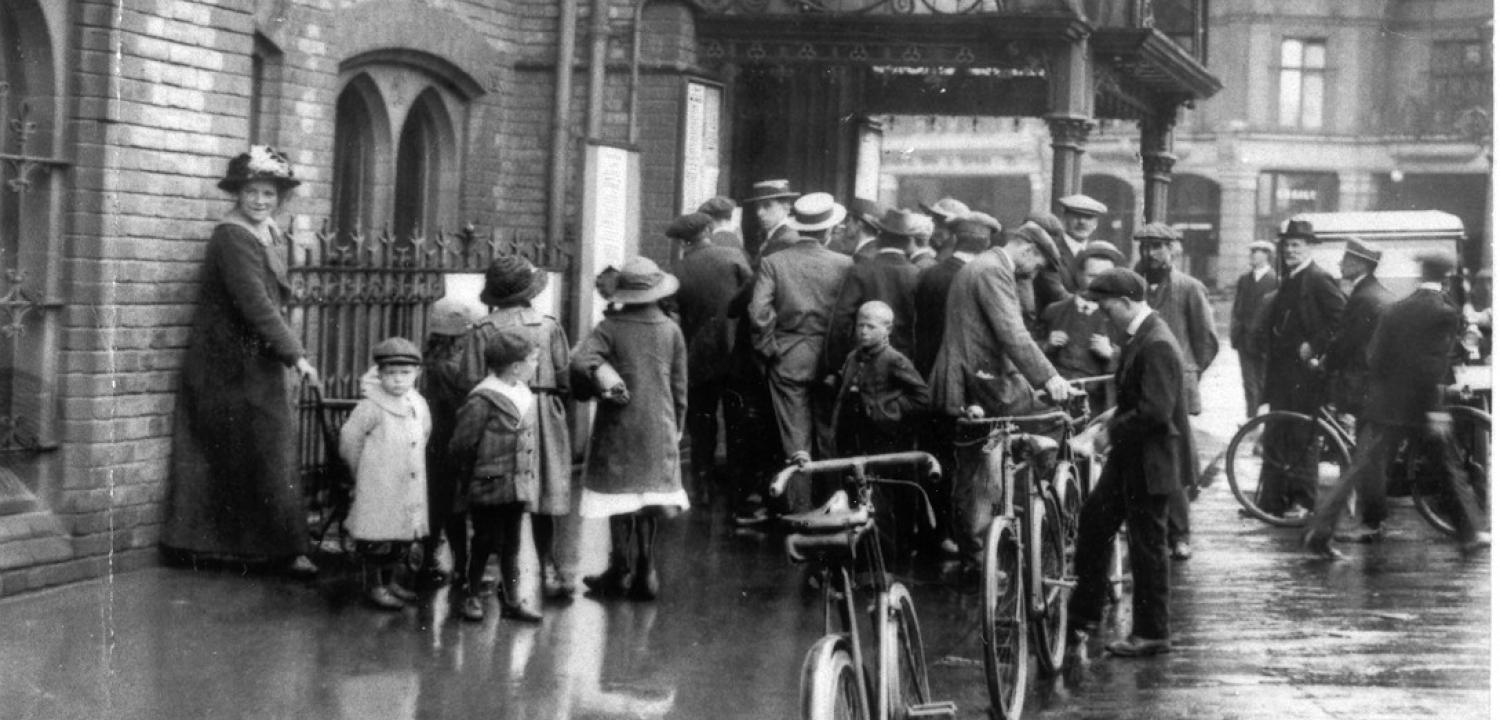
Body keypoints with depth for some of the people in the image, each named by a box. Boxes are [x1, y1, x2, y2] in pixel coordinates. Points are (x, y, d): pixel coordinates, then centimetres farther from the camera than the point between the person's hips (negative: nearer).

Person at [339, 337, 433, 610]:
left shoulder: (419, 405, 6)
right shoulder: (372, 408, -14)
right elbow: (349, 439, -10)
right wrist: (363, 471, -1)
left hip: (410, 485, 7)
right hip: (379, 487, -7)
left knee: (404, 534, 13)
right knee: (378, 536, -2)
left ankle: (389, 581, 28)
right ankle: (374, 586, 10)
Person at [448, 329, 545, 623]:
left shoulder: (528, 395, 7)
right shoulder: (482, 401, -18)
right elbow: (461, 446, -12)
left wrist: (531, 482, 12)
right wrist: (473, 476, -3)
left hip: (519, 486, 7)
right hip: (489, 487, -7)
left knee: (512, 544, 12)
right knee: (485, 542, 4)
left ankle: (512, 599, 19)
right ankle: (471, 596, 20)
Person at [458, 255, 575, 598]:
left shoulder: (482, 330, -6)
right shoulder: (548, 325, -1)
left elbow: (472, 383, -8)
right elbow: (565, 378, -1)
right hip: (544, 413, 1)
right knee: (544, 493, 10)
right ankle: (548, 568, 11)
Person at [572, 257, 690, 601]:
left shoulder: (610, 328, -9)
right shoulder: (670, 330, 1)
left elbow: (581, 362, -24)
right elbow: (680, 385, 7)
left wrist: (597, 386, -5)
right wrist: (677, 425, 18)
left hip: (619, 423, -3)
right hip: (659, 426, 3)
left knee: (620, 495, 6)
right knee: (649, 493, 9)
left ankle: (621, 571, 10)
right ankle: (645, 573, 11)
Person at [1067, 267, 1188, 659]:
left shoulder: (1156, 345, -22)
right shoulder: (1139, 337, 9)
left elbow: (1155, 411, -27)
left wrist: (1112, 432, -17)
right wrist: (1114, 418, 7)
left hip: (1149, 460, -10)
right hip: (1128, 457, 10)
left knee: (1147, 544, 1)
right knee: (1093, 520, 14)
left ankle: (1152, 633, 13)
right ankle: (1082, 616, 23)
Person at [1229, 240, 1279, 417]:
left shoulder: (1276, 281, -6)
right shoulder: (1243, 280, 11)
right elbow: (1236, 309, 12)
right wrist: (1234, 335, 4)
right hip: (1246, 342, 4)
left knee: (1265, 384, 4)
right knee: (1250, 385, 3)